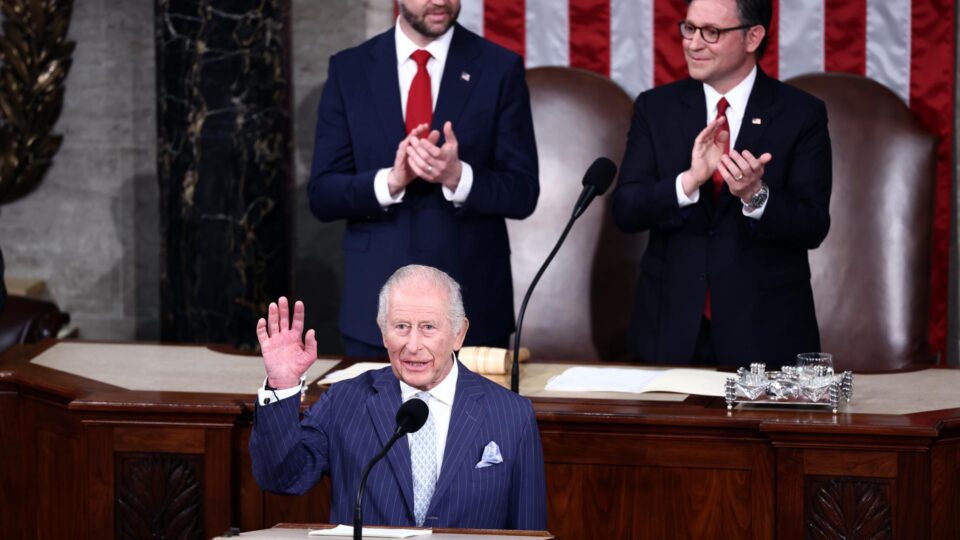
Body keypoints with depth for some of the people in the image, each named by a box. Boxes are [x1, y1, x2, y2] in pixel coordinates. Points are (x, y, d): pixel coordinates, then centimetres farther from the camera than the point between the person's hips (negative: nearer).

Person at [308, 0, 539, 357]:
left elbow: (522, 193, -3)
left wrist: (457, 177, -21)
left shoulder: (500, 68, 0)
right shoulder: (348, 69, 3)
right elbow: (322, 194, 0)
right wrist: (390, 180, -18)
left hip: (473, 306, -1)